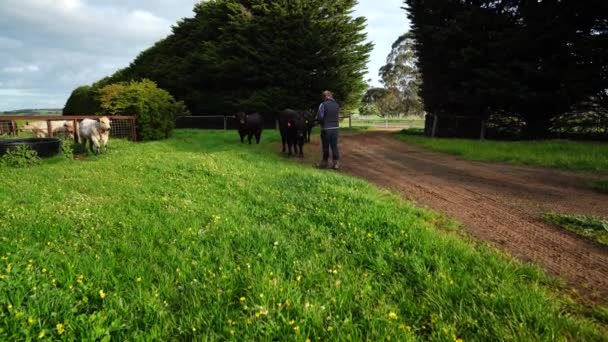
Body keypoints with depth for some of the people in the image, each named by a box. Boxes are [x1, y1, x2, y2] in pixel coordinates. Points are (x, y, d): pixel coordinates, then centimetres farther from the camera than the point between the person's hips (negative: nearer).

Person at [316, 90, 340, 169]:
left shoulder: (323, 104, -11)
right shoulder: (337, 105, 6)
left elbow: (319, 117, -14)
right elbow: (338, 116, 10)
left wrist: (322, 122, 5)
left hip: (326, 128, -4)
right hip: (335, 127, 4)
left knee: (326, 146, 8)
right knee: (334, 146, 8)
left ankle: (325, 162, 19)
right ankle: (336, 163, 7)